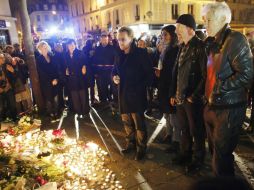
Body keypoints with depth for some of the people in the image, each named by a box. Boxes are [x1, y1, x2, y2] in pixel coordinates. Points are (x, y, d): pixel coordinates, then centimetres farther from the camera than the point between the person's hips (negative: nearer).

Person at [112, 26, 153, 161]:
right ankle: (130, 143, 36)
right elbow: (114, 70, 20)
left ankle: (141, 148, 20)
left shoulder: (141, 53, -10)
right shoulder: (120, 55, 8)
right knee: (127, 122, 17)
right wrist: (114, 77, -1)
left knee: (139, 124, 3)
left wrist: (141, 87, -17)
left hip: (136, 95, -6)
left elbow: (149, 74, -11)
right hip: (123, 94, 6)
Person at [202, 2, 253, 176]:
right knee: (215, 151, 19)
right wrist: (206, 93, 8)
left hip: (229, 110, -8)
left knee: (222, 158, 3)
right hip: (212, 107, 8)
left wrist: (218, 90, -17)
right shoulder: (212, 43, 12)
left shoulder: (235, 39, -12)